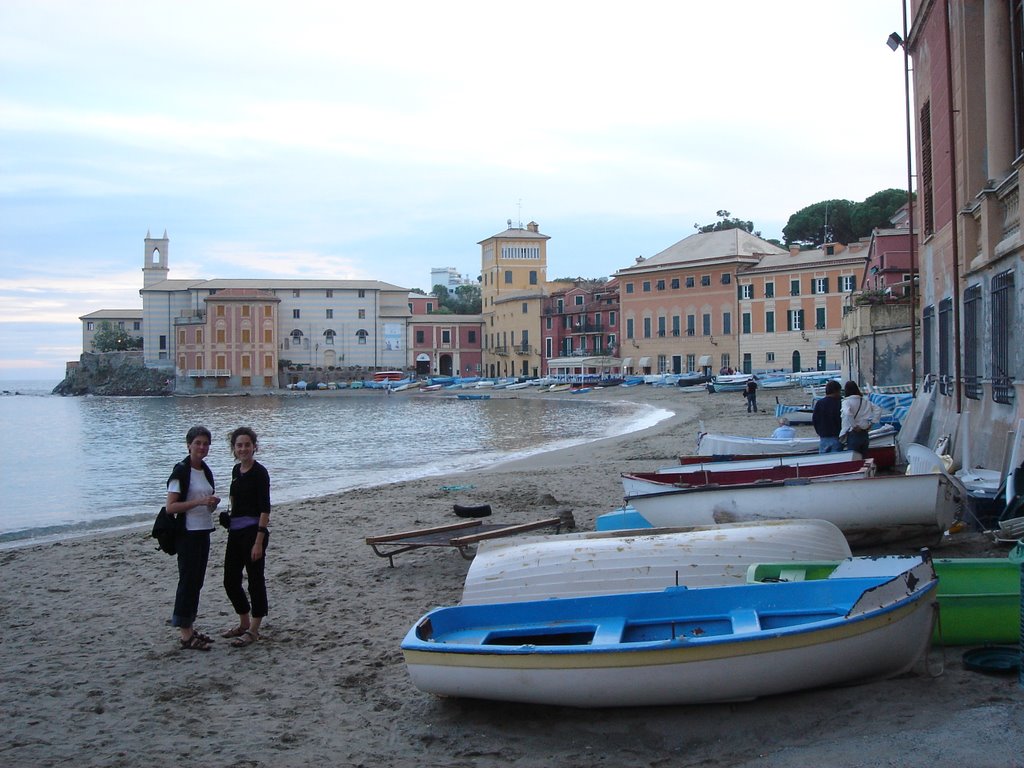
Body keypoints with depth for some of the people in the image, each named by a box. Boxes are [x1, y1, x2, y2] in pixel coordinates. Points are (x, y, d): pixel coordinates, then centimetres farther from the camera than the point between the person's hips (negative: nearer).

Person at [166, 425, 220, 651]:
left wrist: (213, 503, 1)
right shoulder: (181, 471, -12)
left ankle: (190, 628, 20)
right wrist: (199, 501, -24)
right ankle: (186, 635, -1)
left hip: (203, 531, 8)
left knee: (197, 581, 11)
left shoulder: (206, 471, 12)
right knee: (188, 580, -5)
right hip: (187, 533, -8)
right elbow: (170, 507, -17)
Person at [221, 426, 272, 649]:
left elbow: (265, 509, -16)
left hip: (253, 531, -8)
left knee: (255, 580, 1)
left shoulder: (259, 472, -12)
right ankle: (244, 623, 30)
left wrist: (259, 541, -20)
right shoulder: (236, 470, 11)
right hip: (235, 532, 8)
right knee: (230, 580, 13)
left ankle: (254, 630, 11)